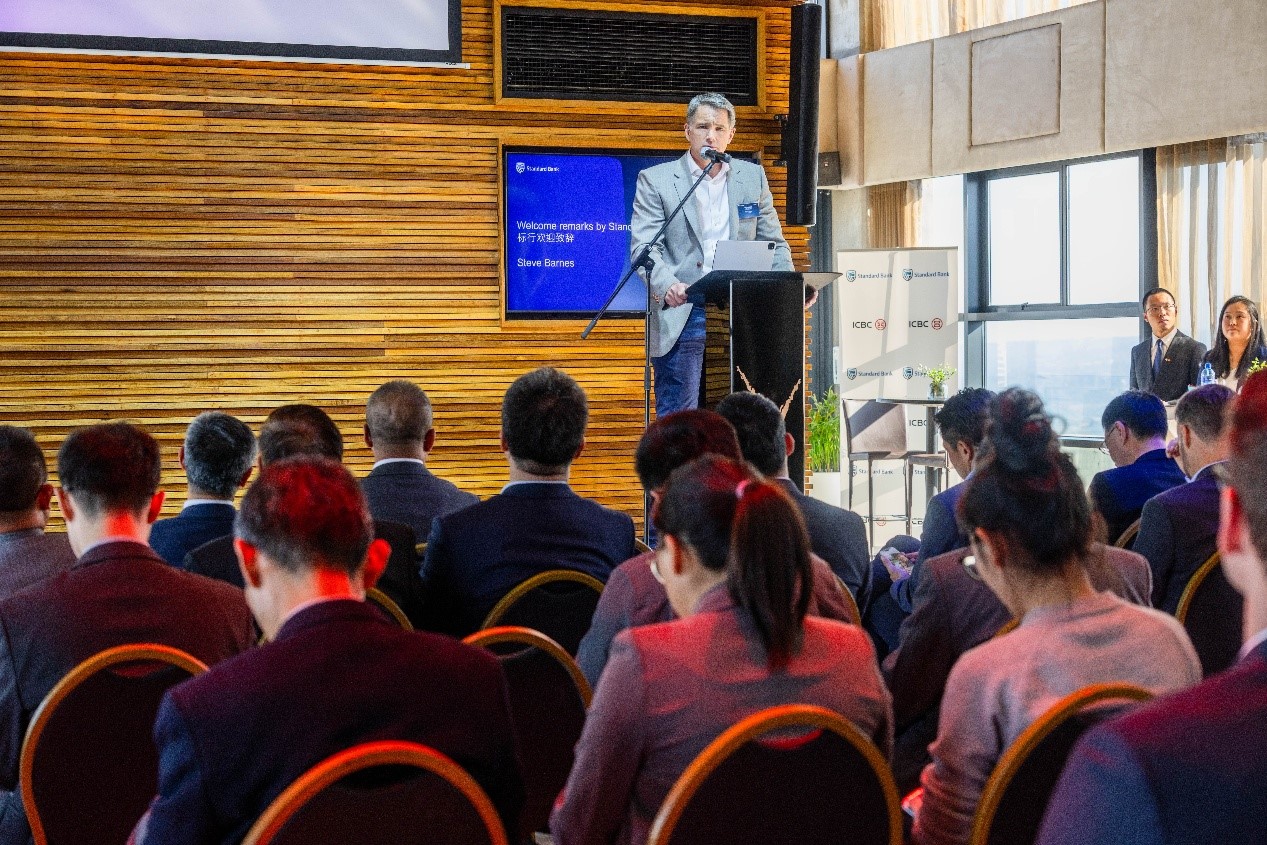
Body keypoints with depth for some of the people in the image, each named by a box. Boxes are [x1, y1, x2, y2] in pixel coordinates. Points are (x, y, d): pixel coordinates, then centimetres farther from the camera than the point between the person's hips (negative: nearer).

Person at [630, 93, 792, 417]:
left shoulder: (753, 177, 15)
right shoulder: (655, 180, 4)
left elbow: (773, 244, 16)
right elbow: (643, 247, -6)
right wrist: (667, 287, -26)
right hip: (682, 316, -3)